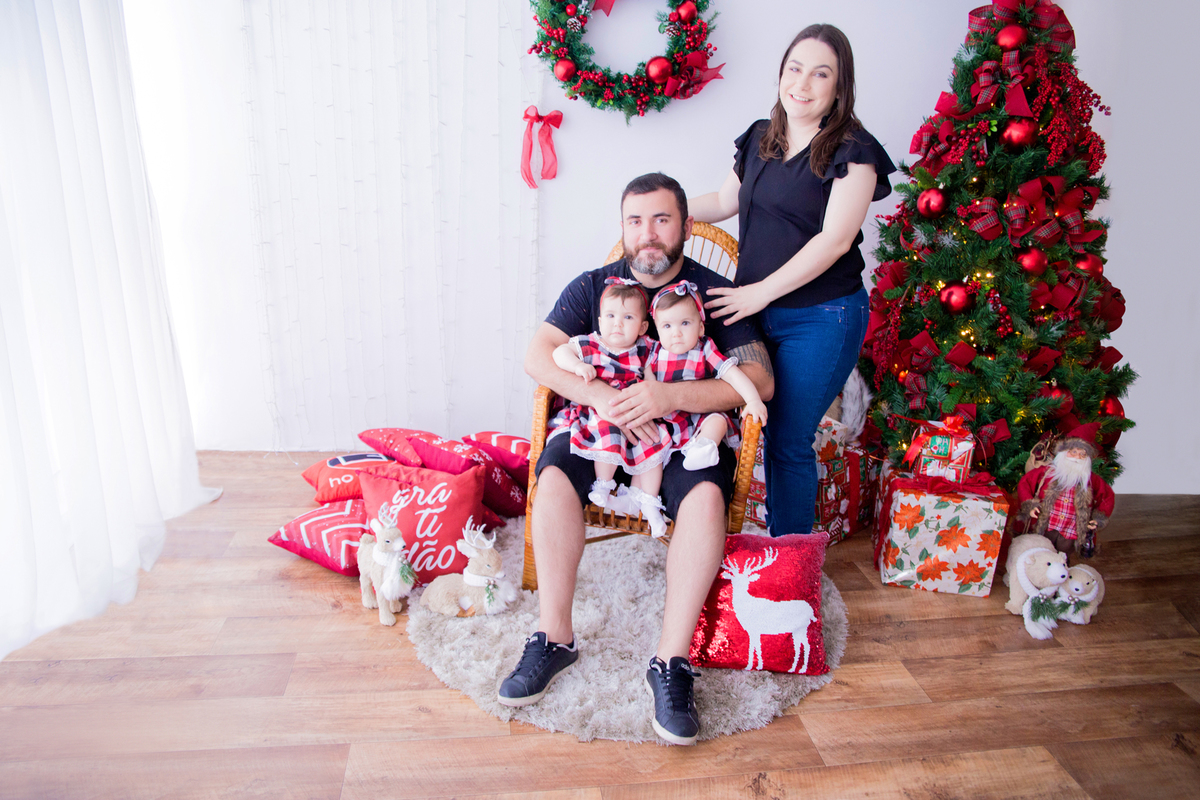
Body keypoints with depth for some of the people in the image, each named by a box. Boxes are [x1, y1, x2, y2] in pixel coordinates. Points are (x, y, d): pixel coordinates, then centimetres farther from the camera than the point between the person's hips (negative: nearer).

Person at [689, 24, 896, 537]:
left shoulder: (853, 151, -9)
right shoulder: (759, 139, 10)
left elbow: (834, 240, -17)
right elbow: (725, 202, 24)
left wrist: (761, 292, -19)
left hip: (820, 319, -5)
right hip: (757, 311, 6)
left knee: (789, 442, 0)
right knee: (771, 432, 12)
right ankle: (774, 537, 30)